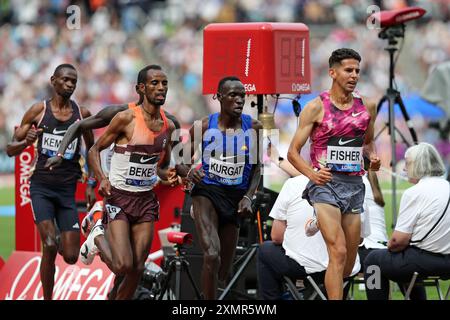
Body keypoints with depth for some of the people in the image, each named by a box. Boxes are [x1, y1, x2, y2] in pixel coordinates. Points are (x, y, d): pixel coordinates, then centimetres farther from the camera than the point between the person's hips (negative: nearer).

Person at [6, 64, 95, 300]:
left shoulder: (82, 114, 4)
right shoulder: (38, 110, 0)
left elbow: (92, 150, 20)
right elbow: (10, 149, 3)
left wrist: (91, 185, 11)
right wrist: (26, 142, -19)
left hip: (67, 189, 2)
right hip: (41, 186, -2)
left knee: (71, 257, -4)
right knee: (50, 247, -19)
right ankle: (47, 299, -5)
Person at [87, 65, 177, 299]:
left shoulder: (168, 126, 7)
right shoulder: (126, 118, -12)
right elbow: (94, 150, -5)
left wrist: (167, 175, -2)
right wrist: (102, 179, -21)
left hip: (146, 200, 6)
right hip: (119, 198, -6)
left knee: (138, 268, 2)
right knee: (124, 265, -16)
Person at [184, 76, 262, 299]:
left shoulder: (253, 128, -1)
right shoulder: (204, 126, -6)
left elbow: (256, 168, 9)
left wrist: (248, 197, -5)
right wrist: (189, 172, -17)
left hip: (236, 197, 4)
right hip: (207, 191, -4)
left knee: (226, 263, 12)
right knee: (212, 256, -24)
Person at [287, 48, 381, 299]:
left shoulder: (367, 106, 9)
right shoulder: (316, 108, -4)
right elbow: (293, 152, -2)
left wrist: (373, 157, 4)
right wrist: (312, 174, -21)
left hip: (354, 185, 5)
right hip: (325, 184, -5)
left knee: (349, 262, 9)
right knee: (338, 252, -20)